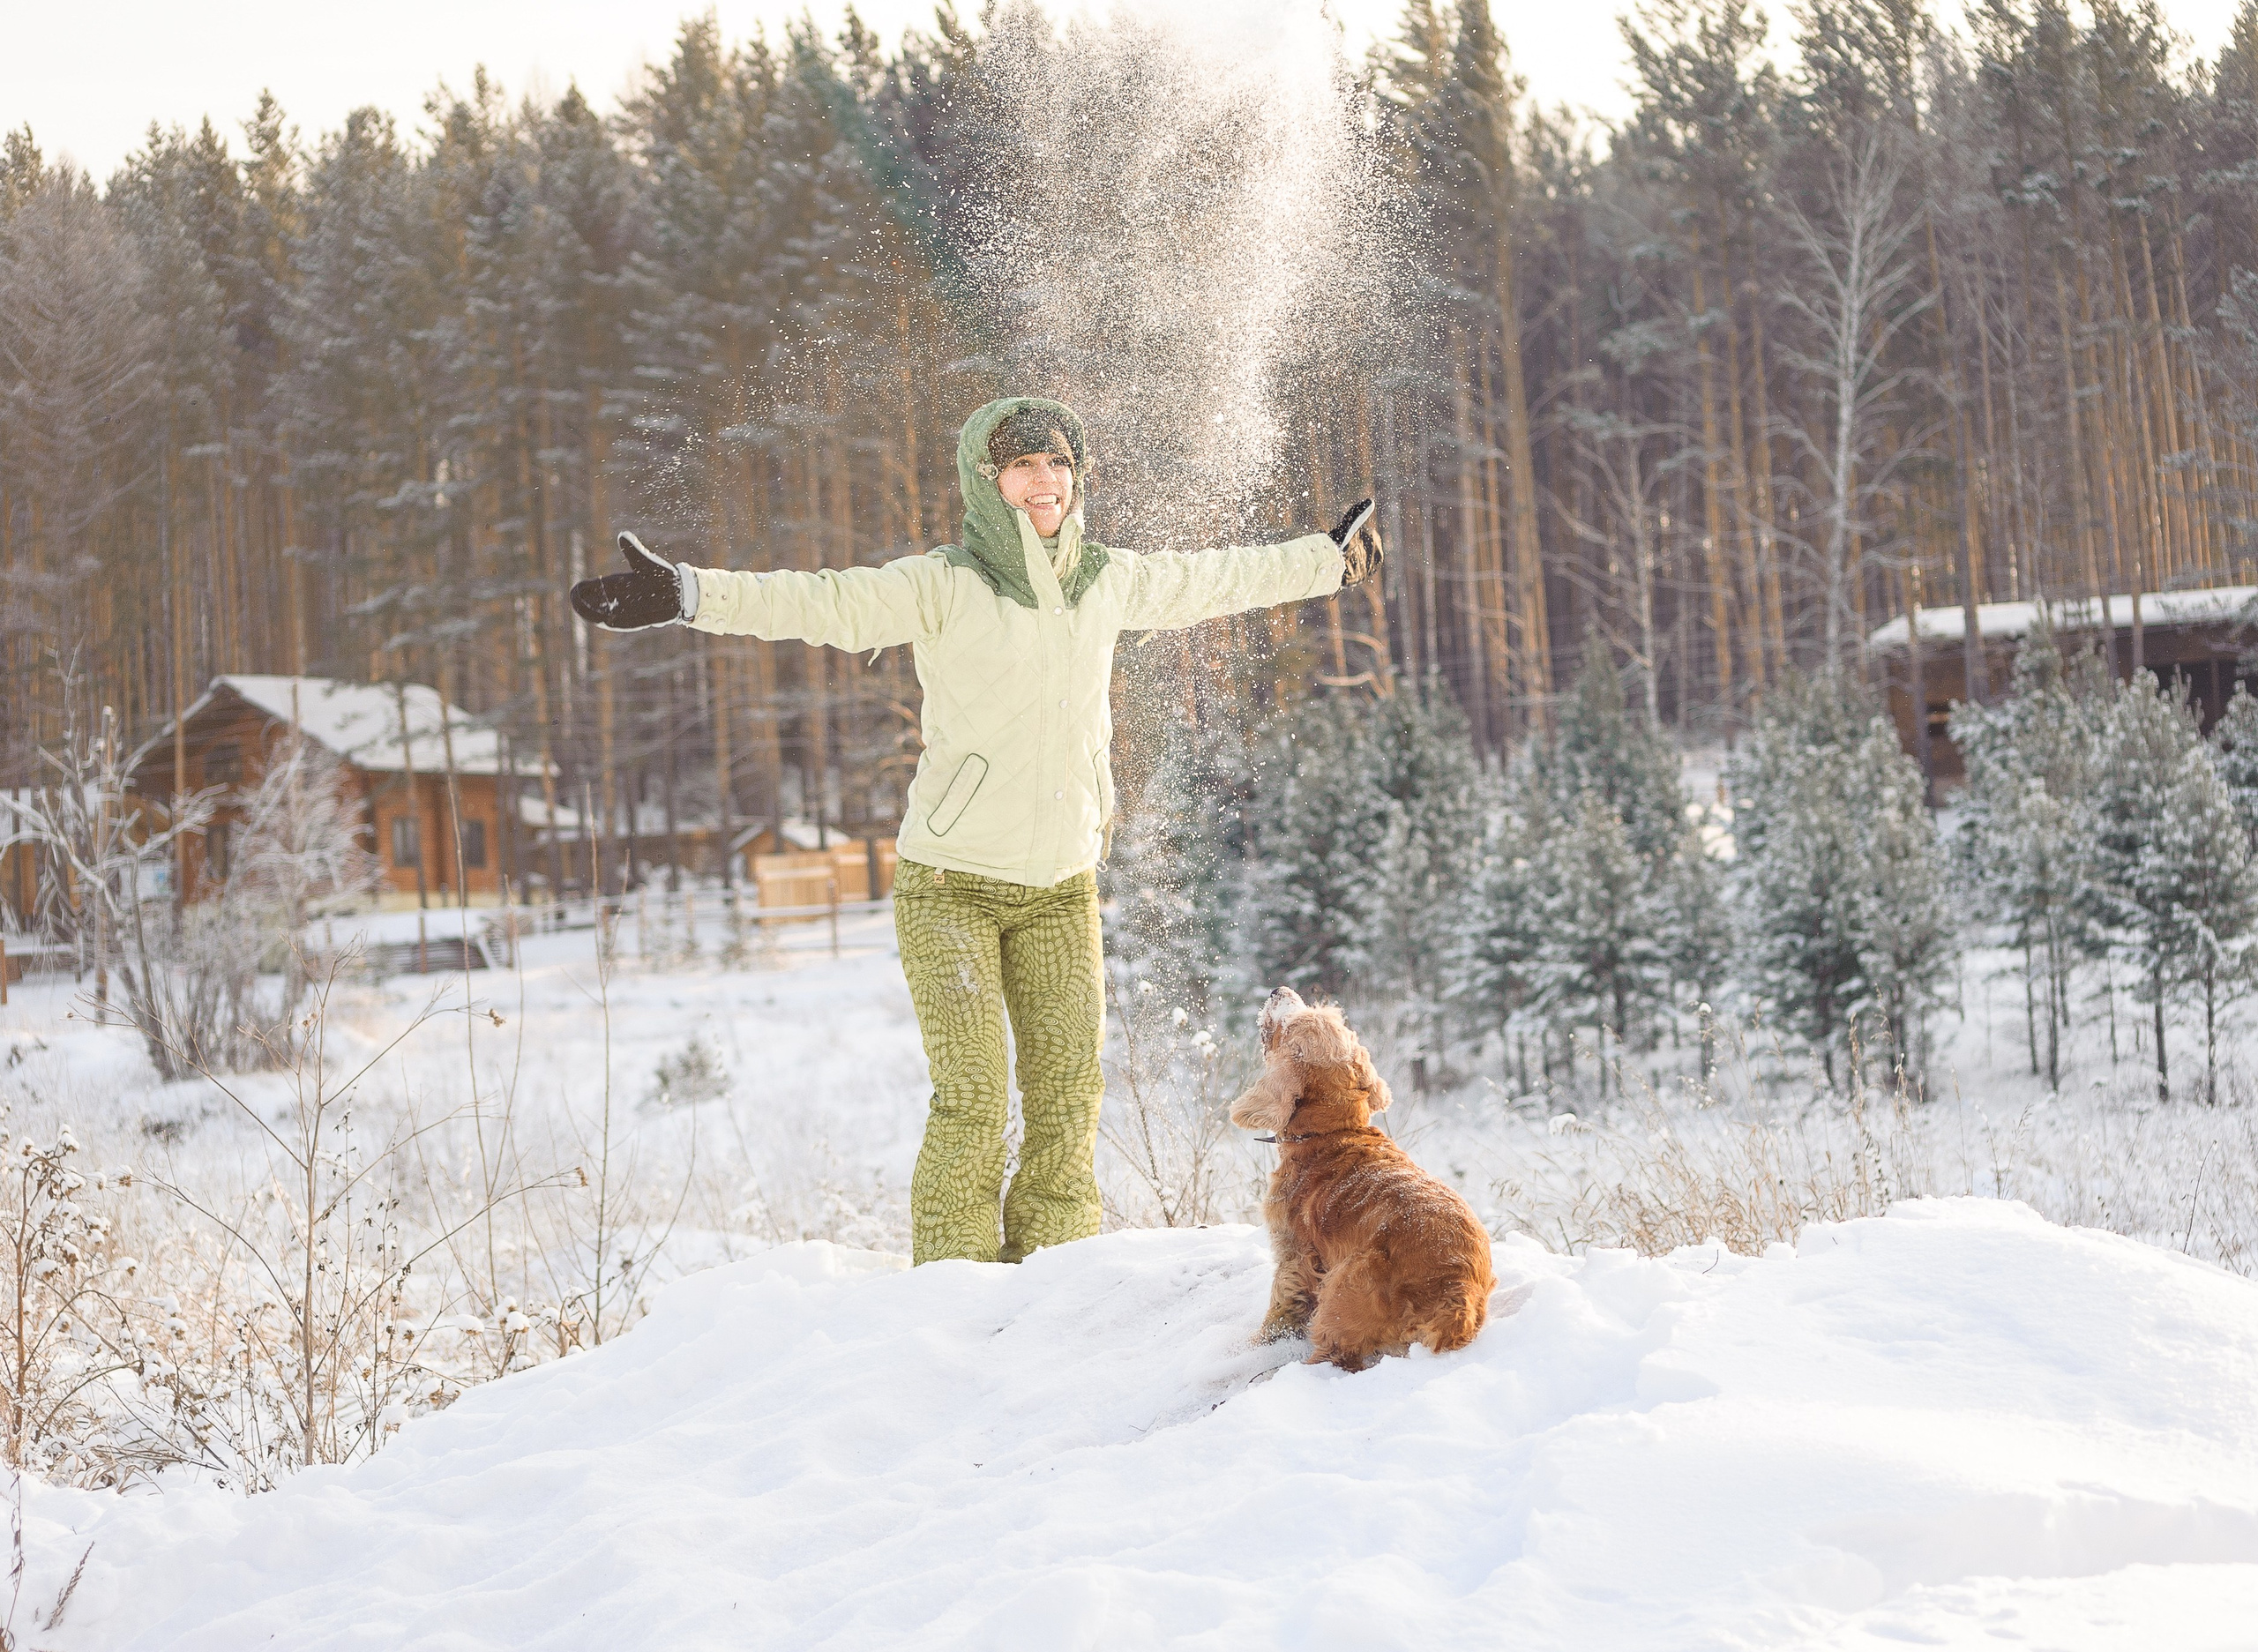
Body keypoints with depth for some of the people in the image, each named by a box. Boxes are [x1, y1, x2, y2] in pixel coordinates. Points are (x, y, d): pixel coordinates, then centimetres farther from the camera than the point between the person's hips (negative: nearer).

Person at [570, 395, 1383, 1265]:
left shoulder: (1110, 581, 7)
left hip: (1062, 886, 4)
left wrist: (1329, 560, 37)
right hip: (952, 881, -4)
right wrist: (688, 593, -37)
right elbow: (824, 602, -22)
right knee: (972, 1101, -10)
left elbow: (1215, 579, 25)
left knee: (1070, 1096, 0)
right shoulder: (942, 586, -8)